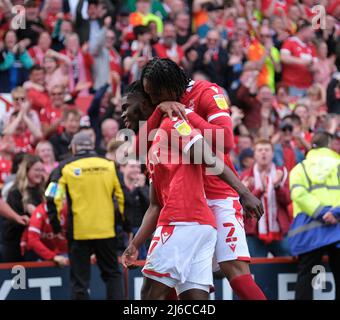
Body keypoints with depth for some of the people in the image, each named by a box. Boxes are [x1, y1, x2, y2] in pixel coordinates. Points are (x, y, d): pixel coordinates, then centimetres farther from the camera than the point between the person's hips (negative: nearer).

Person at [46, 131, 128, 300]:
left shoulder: (65, 168, -1)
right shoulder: (109, 166, 3)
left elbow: (53, 199, -6)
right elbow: (123, 195, 2)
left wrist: (56, 225, 4)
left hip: (78, 231, -1)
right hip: (106, 230, 1)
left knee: (79, 279, 5)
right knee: (112, 274, 15)